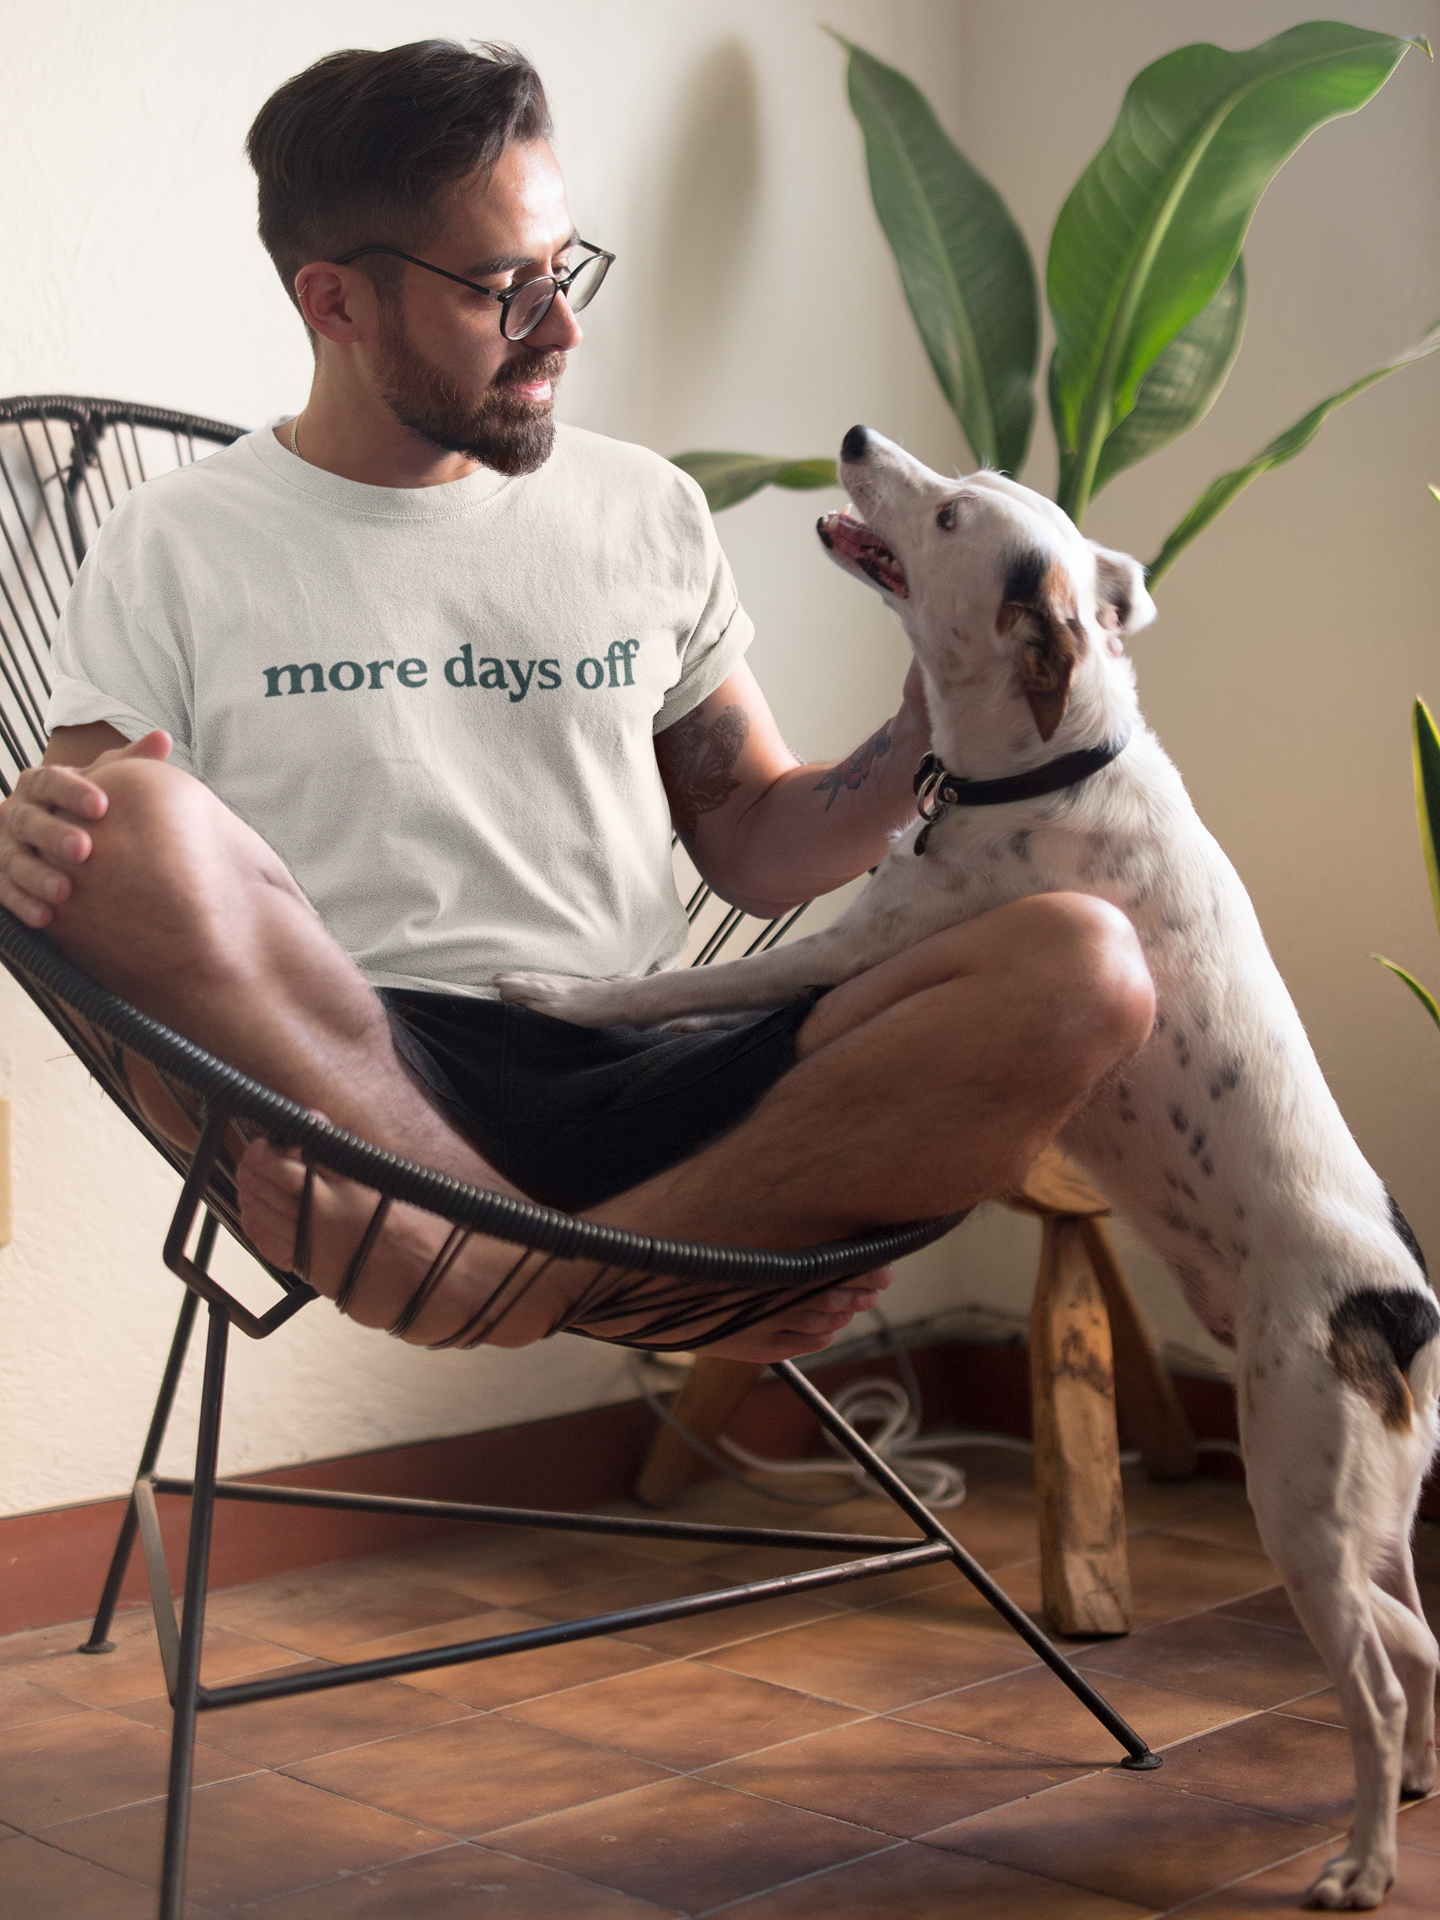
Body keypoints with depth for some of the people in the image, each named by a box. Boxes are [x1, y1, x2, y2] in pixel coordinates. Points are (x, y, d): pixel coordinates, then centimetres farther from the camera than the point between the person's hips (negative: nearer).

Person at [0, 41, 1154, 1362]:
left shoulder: (646, 512, 19)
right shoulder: (176, 552, 10)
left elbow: (755, 843, 22)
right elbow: (113, 880, 6)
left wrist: (922, 751, 2)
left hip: (650, 1072, 3)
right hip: (352, 1081, -2)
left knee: (1085, 972, -21)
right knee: (130, 819, -34)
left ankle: (549, 1271, -28)